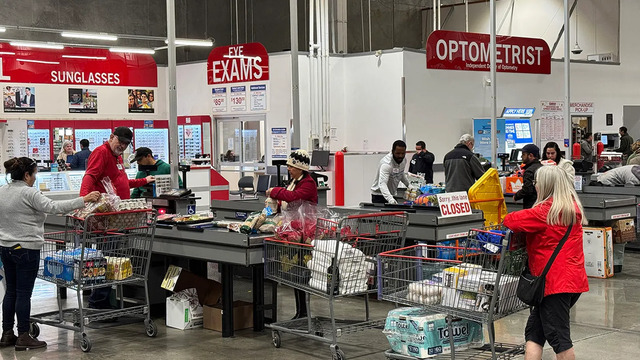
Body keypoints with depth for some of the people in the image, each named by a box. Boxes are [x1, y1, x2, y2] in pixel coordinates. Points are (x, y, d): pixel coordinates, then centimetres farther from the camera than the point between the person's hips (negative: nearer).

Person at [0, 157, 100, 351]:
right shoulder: (28, 193, -17)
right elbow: (54, 207, -25)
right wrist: (84, 200, -24)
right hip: (26, 249, -8)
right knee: (24, 293, -2)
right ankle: (23, 338, 3)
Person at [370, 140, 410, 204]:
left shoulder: (403, 160, -2)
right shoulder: (386, 163, -29)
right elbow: (382, 184, -41)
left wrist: (409, 185, 12)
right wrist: (390, 199, -54)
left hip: (393, 195, 7)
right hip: (379, 195, -7)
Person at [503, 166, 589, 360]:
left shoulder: (546, 211, -14)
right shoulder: (573, 207, 11)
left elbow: (512, 221, -17)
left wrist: (505, 220, 5)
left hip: (554, 281, -8)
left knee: (558, 337, -2)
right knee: (534, 331, 13)